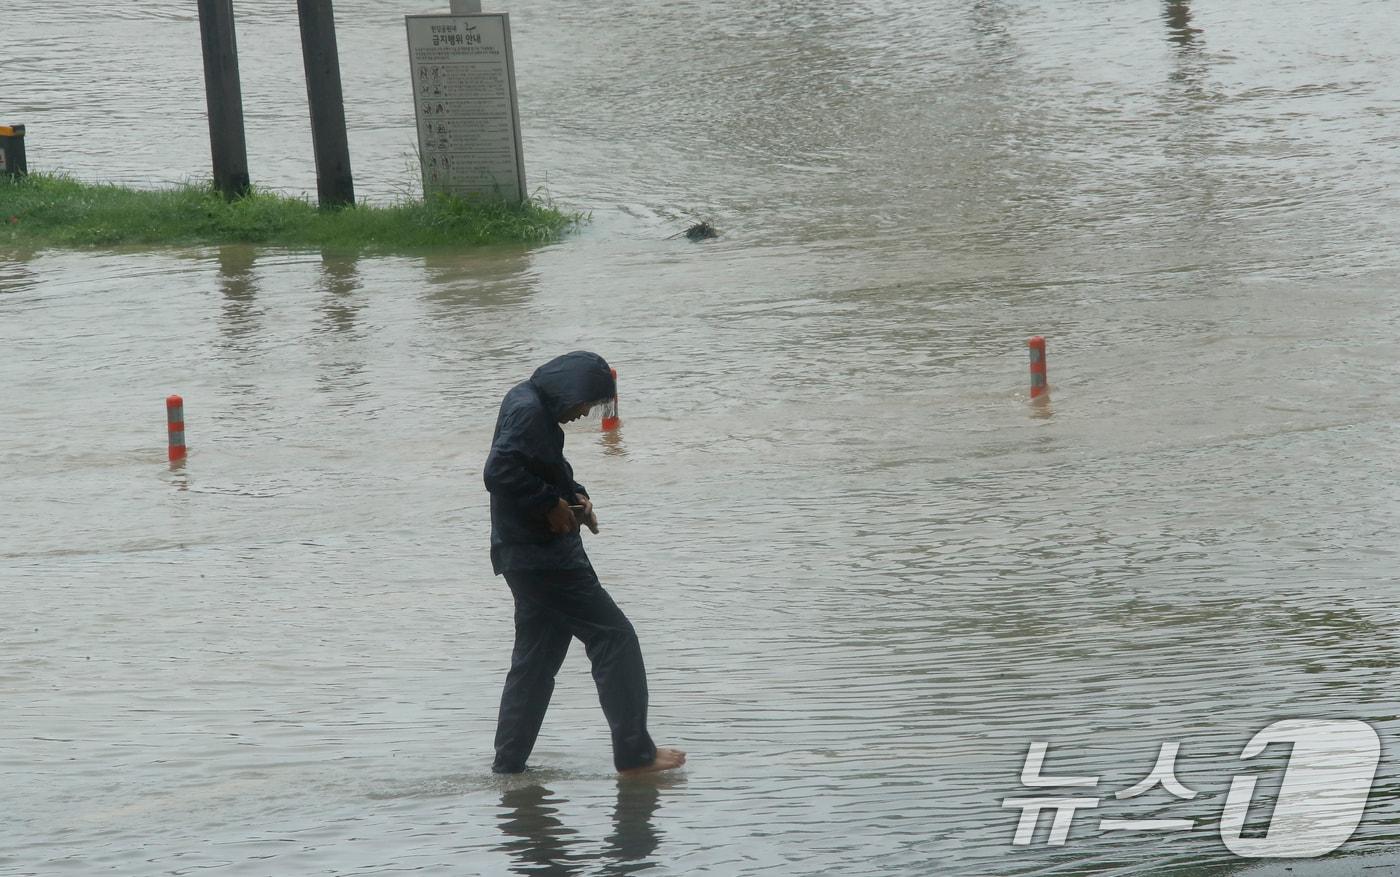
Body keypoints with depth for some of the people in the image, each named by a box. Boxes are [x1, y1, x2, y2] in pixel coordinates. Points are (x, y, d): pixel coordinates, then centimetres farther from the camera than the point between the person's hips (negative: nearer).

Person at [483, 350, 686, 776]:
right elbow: (500, 472, -29)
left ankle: (508, 765, 17)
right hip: (543, 558, -11)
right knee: (614, 637, -6)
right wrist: (552, 503, -20)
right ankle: (634, 753, -3)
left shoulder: (530, 404, 15)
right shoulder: (528, 411, -17)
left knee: (535, 659, 15)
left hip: (529, 559, 11)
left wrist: (573, 495, 10)